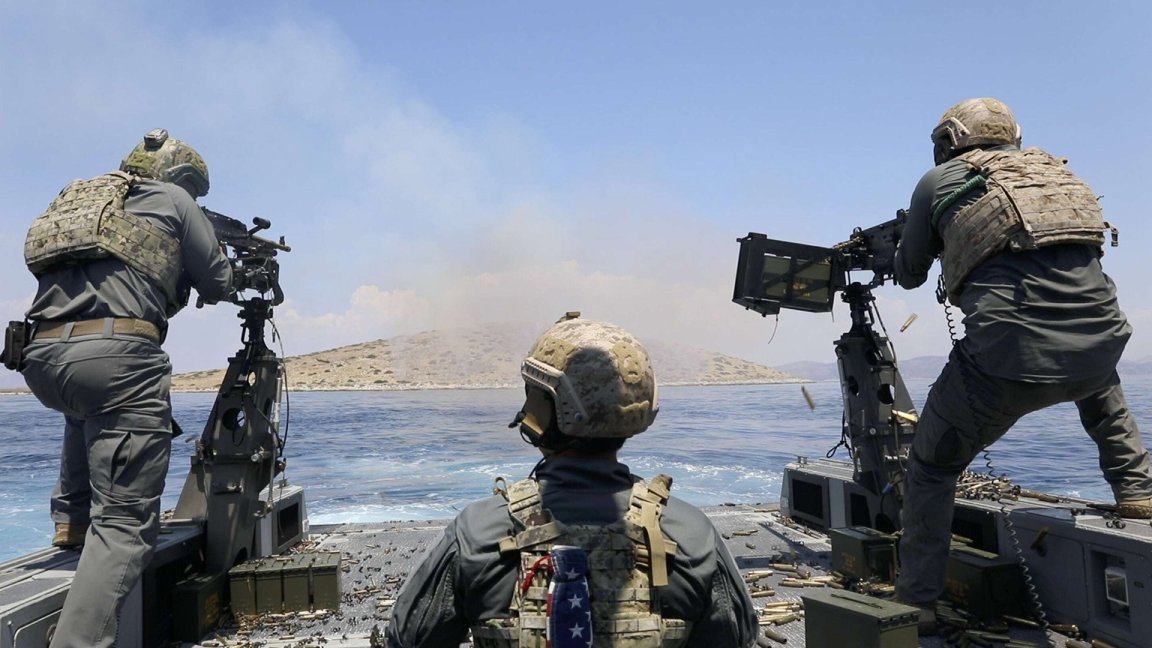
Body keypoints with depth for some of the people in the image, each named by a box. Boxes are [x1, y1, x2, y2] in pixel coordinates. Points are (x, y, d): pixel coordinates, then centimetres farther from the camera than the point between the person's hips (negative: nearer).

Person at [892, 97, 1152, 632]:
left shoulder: (940, 180, 11)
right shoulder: (1054, 171, 24)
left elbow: (908, 276, 21)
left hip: (1010, 359, -5)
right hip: (1101, 344, 5)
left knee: (931, 470, 14)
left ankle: (917, 602, 14)